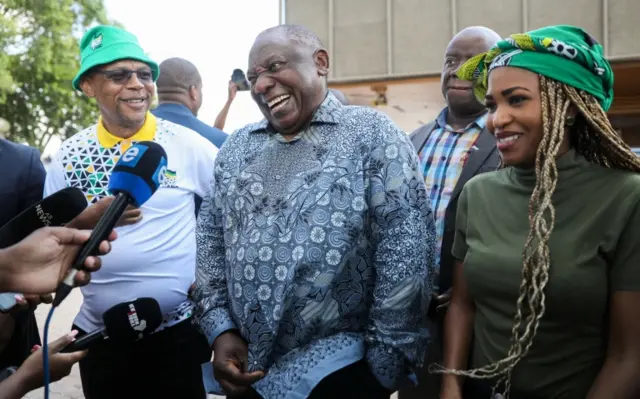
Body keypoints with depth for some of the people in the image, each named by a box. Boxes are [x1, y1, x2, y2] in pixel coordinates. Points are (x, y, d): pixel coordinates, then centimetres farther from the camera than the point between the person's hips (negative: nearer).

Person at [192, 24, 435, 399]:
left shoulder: (373, 136, -7)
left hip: (339, 368, -4)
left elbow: (405, 252, -12)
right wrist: (220, 329, 0)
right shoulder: (237, 148, 9)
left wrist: (386, 360, -13)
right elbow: (211, 240, 10)